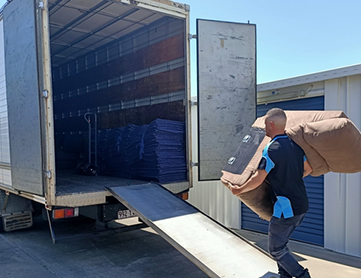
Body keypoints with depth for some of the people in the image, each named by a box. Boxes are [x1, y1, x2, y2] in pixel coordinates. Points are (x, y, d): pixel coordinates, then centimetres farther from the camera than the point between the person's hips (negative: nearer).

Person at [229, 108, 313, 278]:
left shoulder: (271, 149, -18)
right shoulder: (295, 144, 5)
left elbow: (258, 179, -18)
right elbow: (308, 169, 16)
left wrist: (239, 190, -3)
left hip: (286, 208, -8)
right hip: (302, 206, 8)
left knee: (276, 249, 8)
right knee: (281, 243, 23)